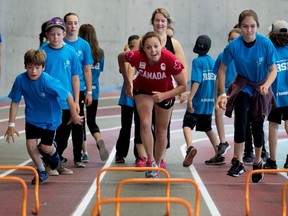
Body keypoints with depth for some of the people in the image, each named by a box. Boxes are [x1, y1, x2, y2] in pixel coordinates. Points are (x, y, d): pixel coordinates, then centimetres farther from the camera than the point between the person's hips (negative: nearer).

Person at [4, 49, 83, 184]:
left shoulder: (48, 82, -31)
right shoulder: (20, 80, -21)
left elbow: (68, 96, -20)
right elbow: (15, 102, -9)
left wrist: (74, 116, -8)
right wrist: (11, 124, -8)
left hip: (50, 118, -3)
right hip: (32, 118, 3)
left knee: (45, 147, -5)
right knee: (31, 144, -8)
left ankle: (53, 152, 35)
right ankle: (41, 172, 17)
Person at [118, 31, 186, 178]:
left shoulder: (170, 60, -36)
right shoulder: (136, 57, -33)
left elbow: (183, 86, -24)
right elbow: (120, 57, -8)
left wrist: (164, 96, -36)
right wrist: (127, 82, -6)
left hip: (165, 93, 0)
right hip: (143, 90, 0)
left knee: (161, 132, 10)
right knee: (145, 123, -23)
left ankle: (156, 167, 27)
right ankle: (150, 161, -9)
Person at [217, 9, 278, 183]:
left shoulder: (266, 43, -22)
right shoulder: (233, 46, -20)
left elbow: (273, 69, -15)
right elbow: (222, 70, -9)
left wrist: (266, 85, -34)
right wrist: (223, 94, -16)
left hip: (261, 89, 0)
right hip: (242, 87, 0)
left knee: (257, 126, 6)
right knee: (240, 122, -17)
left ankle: (258, 163, 28)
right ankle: (239, 163, -7)